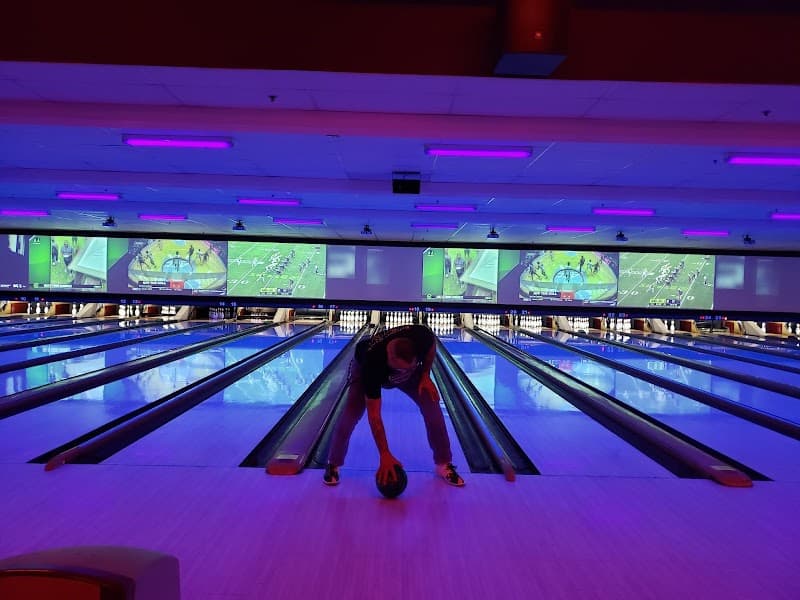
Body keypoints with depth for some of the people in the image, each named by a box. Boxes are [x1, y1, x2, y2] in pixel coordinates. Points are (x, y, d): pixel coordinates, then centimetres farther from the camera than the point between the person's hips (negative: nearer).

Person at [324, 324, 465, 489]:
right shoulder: (373, 363, -46)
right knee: (352, 412, -21)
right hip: (366, 366, -3)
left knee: (431, 405, -12)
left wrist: (425, 375, -19)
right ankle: (333, 464, 3)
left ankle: (444, 464, 6)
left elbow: (431, 347, -9)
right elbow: (374, 415, -38)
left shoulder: (422, 336, -40)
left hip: (410, 367, 3)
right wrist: (384, 454, -36)